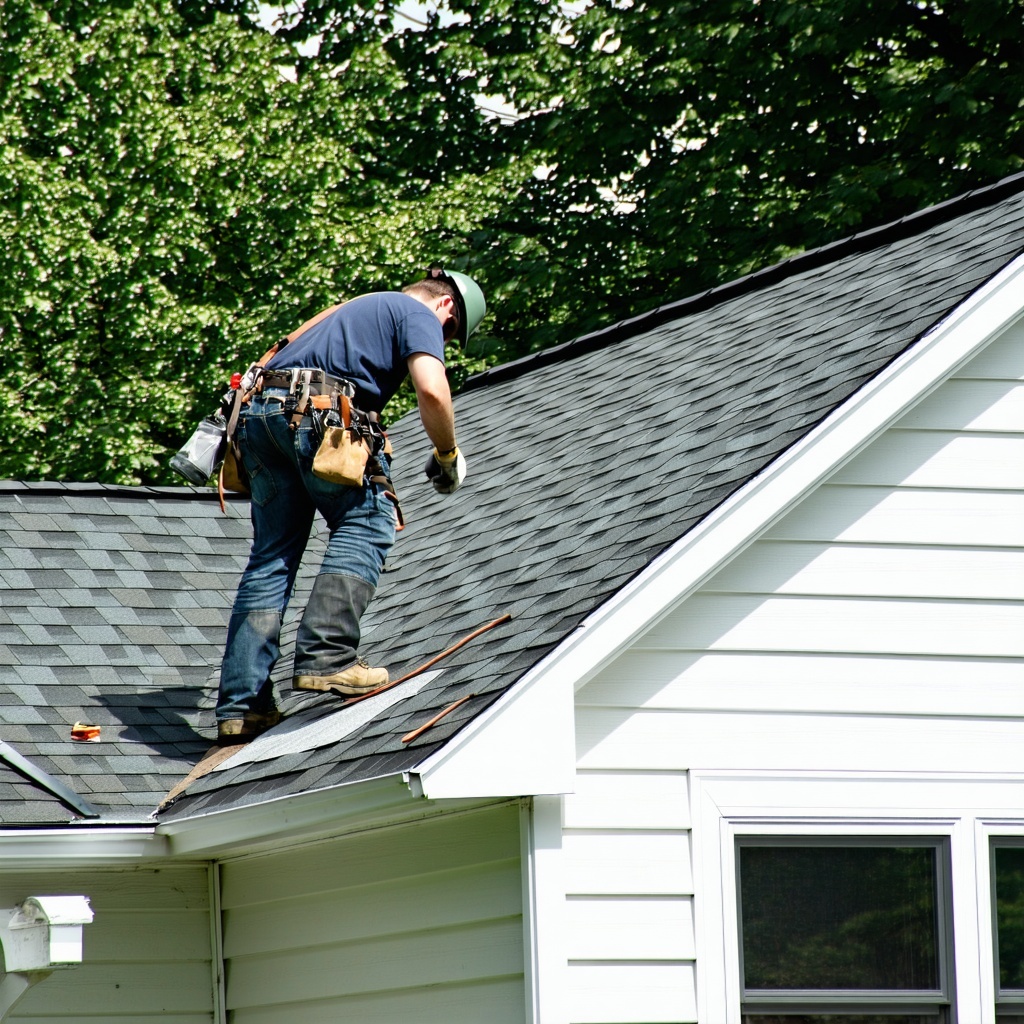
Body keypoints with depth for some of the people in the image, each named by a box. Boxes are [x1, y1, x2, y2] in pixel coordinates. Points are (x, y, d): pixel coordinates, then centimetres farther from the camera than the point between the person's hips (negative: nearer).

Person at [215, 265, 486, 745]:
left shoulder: (361, 306, 35)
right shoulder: (419, 314, 9)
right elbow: (432, 390, -9)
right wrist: (448, 455, 6)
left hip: (261, 409, 8)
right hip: (319, 412, -8)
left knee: (272, 556, 8)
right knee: (366, 525, 3)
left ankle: (241, 704, 3)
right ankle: (326, 658, -13)